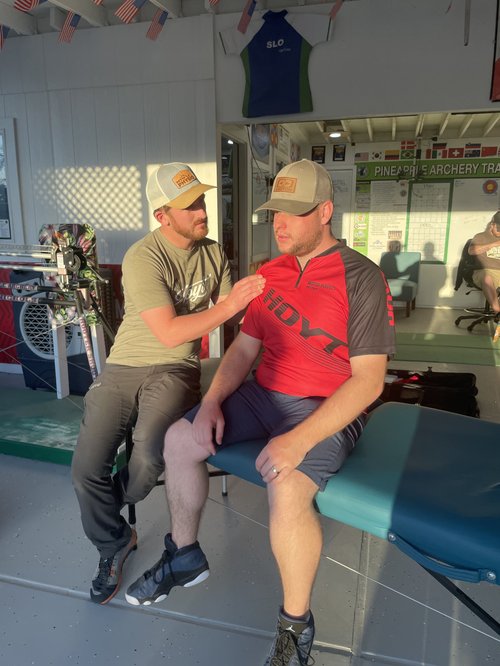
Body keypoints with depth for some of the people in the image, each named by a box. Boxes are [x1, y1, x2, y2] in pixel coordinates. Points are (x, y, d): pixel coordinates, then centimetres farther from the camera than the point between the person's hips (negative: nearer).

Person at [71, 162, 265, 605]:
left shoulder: (213, 253, 5)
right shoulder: (143, 258, -14)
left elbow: (230, 313, 7)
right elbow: (169, 333, -20)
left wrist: (252, 296, -12)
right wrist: (227, 306, -22)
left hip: (176, 370, 2)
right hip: (125, 367, -1)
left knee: (150, 453, -26)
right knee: (87, 468, -12)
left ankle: (116, 502, 13)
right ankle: (114, 543, 21)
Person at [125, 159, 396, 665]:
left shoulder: (361, 279, -14)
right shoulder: (270, 274, 7)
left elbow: (368, 380, -18)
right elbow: (244, 346, 11)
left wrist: (300, 439, -28)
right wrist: (211, 401, -5)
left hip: (327, 409, -6)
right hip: (264, 394, 7)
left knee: (286, 489, -32)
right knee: (179, 439, -1)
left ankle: (296, 624, -2)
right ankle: (184, 556, 21)